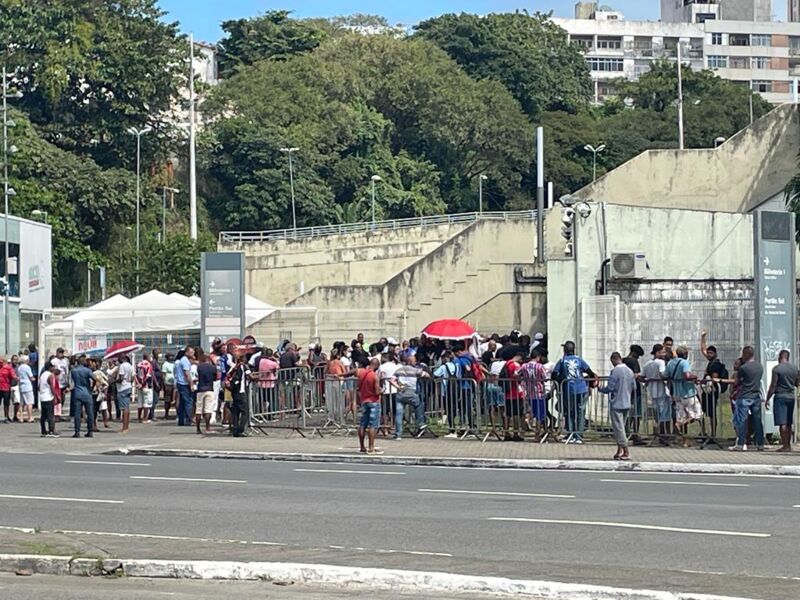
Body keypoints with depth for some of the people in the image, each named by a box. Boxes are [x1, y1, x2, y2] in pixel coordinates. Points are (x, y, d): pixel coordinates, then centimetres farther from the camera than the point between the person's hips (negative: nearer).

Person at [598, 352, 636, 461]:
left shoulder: (615, 371, -16)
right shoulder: (630, 371, 5)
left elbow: (609, 388, -17)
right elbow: (634, 388, 10)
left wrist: (600, 389, 2)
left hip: (616, 404, -7)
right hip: (626, 404, 7)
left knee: (618, 428, -3)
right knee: (621, 427, 17)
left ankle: (626, 453, -6)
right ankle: (620, 451, 18)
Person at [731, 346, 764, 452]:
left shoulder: (743, 368, -13)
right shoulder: (760, 366, 6)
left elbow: (737, 381, -4)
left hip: (744, 397, -6)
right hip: (757, 396, 6)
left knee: (742, 421, -1)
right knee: (757, 421, 8)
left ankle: (740, 444, -4)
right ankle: (760, 444, 8)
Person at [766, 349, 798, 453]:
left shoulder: (777, 368, -10)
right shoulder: (795, 368, 6)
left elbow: (773, 385, -12)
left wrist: (767, 399, -6)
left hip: (780, 397, -6)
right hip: (791, 397, 6)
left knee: (782, 423, -6)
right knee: (788, 423, 13)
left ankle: (785, 446, -9)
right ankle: (788, 445, 16)